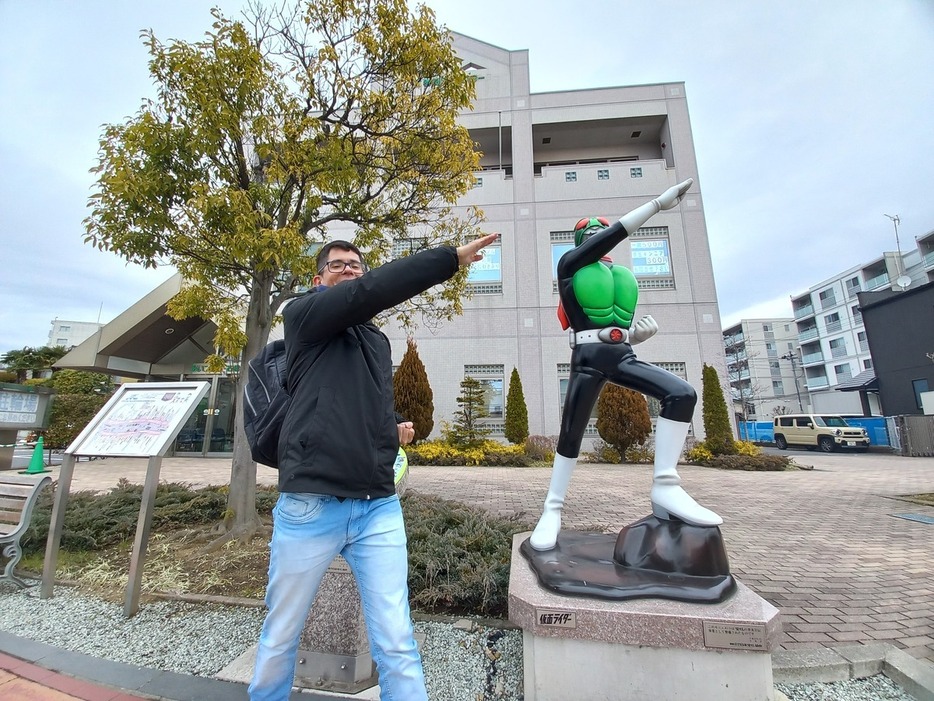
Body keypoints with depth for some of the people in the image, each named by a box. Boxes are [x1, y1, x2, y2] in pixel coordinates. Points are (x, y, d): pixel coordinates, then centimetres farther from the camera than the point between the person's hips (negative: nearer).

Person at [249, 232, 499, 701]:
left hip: (380, 508, 4)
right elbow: (372, 291, -18)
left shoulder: (378, 341, 18)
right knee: (280, 637, 18)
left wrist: (392, 431, 8)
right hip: (310, 506, -3)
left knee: (397, 645, 6)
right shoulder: (302, 315, 1)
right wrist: (453, 257, -15)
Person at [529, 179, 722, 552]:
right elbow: (613, 235, -6)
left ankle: (665, 486, -9)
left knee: (682, 394, -12)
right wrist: (658, 202, -5)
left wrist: (642, 330, 3)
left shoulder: (623, 278, 26)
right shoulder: (569, 264, 9)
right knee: (571, 433, -3)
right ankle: (552, 509, 12)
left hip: (621, 355, 6)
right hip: (589, 357, -5)